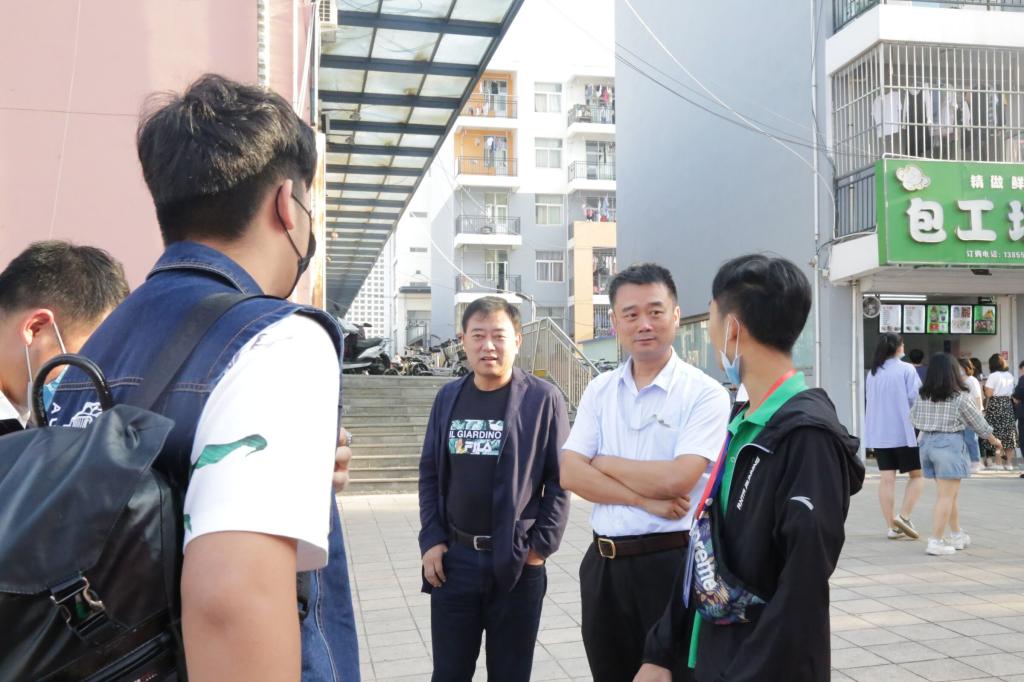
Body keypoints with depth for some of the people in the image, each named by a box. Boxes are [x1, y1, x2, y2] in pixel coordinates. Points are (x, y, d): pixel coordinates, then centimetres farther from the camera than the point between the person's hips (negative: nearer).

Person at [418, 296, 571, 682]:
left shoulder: (543, 399, -6)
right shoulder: (448, 398, 6)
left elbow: (559, 480, -5)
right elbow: (430, 474, 9)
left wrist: (541, 546, -9)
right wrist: (430, 540, 1)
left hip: (517, 562, -3)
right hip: (452, 559, 3)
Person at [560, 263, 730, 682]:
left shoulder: (705, 393, -10)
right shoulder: (599, 391, 6)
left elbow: (676, 479, -21)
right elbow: (570, 475, -2)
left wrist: (603, 462, -7)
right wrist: (645, 500, -14)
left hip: (674, 563, -5)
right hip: (604, 564, 5)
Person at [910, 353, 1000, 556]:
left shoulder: (923, 396, 2)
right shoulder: (960, 397, -10)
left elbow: (913, 418, 13)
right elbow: (978, 422, 1)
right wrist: (993, 439, 18)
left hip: (927, 443, 6)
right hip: (949, 444, -6)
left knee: (949, 493, 19)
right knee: (947, 496, -2)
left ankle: (957, 535, 31)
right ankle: (936, 542, -5)